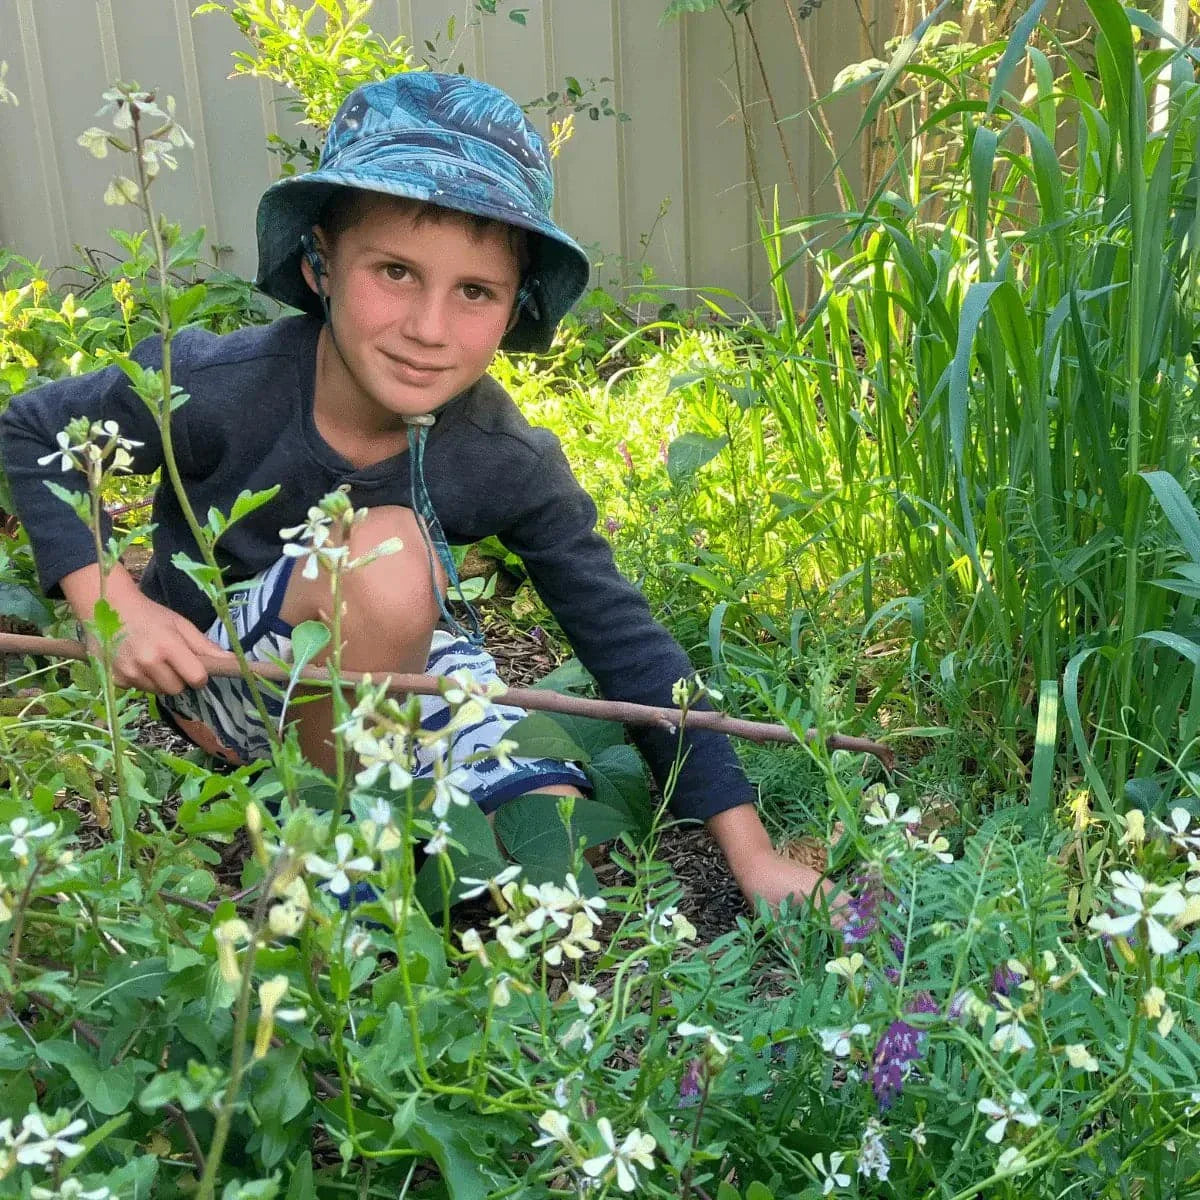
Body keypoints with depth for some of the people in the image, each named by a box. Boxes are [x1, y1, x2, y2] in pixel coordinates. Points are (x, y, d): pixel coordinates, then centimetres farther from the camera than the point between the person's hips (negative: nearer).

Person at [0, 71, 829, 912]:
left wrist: (752, 853, -16)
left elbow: (625, 641, -15)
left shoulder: (509, 462, -20)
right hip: (214, 670, -2)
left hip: (393, 668, 3)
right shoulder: (217, 387, -28)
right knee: (385, 549, -34)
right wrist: (116, 606, -25)